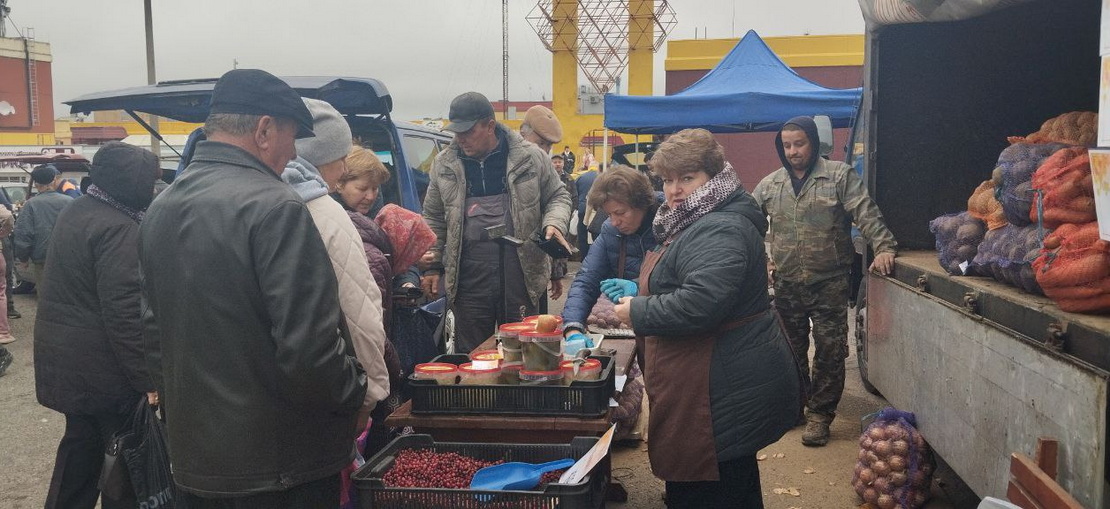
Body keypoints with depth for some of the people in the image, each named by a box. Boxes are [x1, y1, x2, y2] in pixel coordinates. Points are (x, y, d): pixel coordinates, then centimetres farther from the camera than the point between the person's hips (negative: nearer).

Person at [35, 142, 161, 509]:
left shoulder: (74, 212, 10)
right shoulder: (119, 228, -21)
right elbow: (124, 311, -25)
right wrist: (147, 377, -23)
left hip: (65, 358, 9)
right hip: (102, 365, -9)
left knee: (81, 443, 21)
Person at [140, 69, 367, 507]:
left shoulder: (160, 209, 7)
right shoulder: (275, 208, -21)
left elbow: (154, 334, 14)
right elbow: (308, 348, -26)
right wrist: (355, 393, -8)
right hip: (280, 467, -8)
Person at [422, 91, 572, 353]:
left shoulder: (530, 157, 1)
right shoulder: (444, 163, 7)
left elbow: (558, 196, 11)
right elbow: (434, 217, 14)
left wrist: (554, 224, -10)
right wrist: (432, 266, 9)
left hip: (521, 266, -1)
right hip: (469, 270, 2)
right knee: (470, 351, 7)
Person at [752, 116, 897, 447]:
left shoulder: (839, 176, -3)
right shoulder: (770, 184, 8)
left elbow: (867, 214, -12)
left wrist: (884, 247, -25)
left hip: (829, 283, -3)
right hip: (787, 284, 4)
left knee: (830, 351, 0)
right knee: (791, 350, 13)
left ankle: (820, 414, 11)